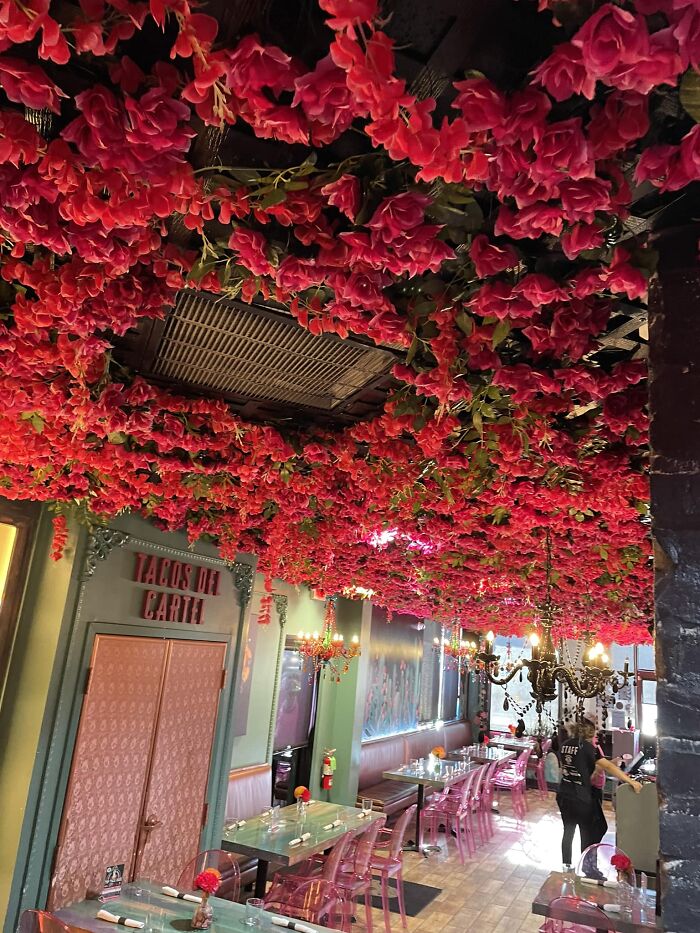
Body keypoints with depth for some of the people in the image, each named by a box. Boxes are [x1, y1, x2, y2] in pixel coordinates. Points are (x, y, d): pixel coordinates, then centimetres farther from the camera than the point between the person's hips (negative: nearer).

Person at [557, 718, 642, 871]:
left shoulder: (566, 744, 6)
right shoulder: (586, 746, -13)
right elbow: (607, 766, -19)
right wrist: (631, 781, -20)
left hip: (564, 796, 6)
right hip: (581, 799, -6)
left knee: (568, 832, 20)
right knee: (588, 835, 11)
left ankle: (566, 866, 29)